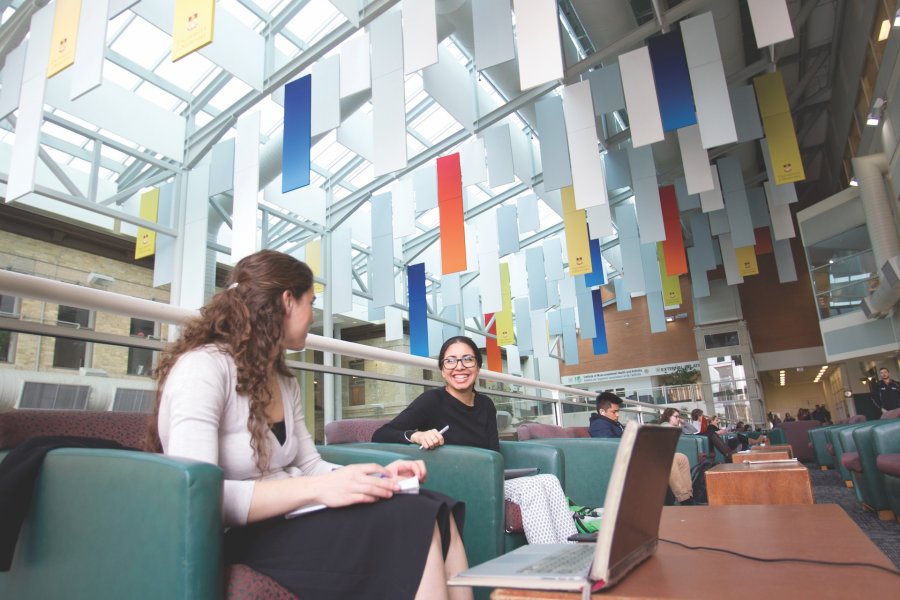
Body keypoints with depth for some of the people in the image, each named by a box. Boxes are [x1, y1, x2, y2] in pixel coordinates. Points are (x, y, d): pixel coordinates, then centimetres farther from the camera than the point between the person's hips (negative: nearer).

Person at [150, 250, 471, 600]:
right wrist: (316, 489, -29)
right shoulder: (202, 367, -14)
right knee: (413, 523, -25)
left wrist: (378, 474, -4)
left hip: (286, 518, 8)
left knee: (438, 514, -15)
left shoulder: (285, 383, 13)